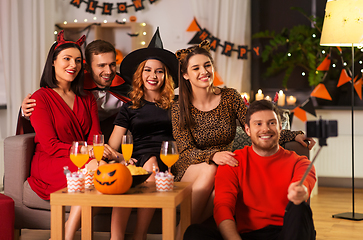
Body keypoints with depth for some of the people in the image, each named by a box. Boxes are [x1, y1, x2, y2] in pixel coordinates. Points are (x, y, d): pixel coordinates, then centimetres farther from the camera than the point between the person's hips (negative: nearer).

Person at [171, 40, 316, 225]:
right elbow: (186, 152, -11)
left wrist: (294, 136, -16)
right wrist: (213, 156, -33)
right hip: (188, 173, -1)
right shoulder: (179, 110, -3)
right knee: (211, 168, -35)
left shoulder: (230, 97, 3)